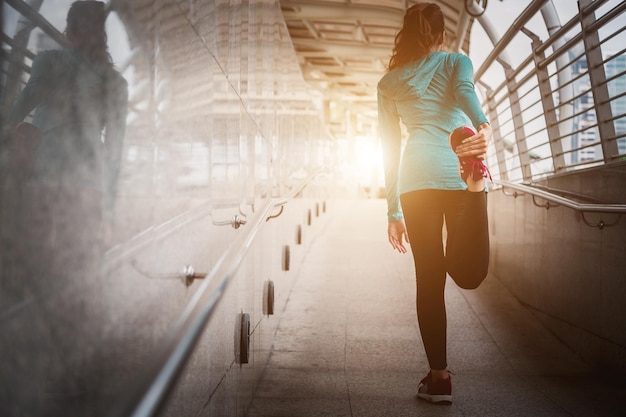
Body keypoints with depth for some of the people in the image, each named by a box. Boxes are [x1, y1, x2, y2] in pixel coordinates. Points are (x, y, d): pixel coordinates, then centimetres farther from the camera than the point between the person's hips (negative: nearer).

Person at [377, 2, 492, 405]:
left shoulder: (389, 82, 20)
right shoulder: (457, 62, 15)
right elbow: (465, 92, -10)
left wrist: (394, 212, 20)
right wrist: (484, 127, -31)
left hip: (416, 178, 2)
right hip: (459, 173, -1)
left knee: (429, 279, 7)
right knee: (469, 273, -1)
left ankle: (439, 377, 5)